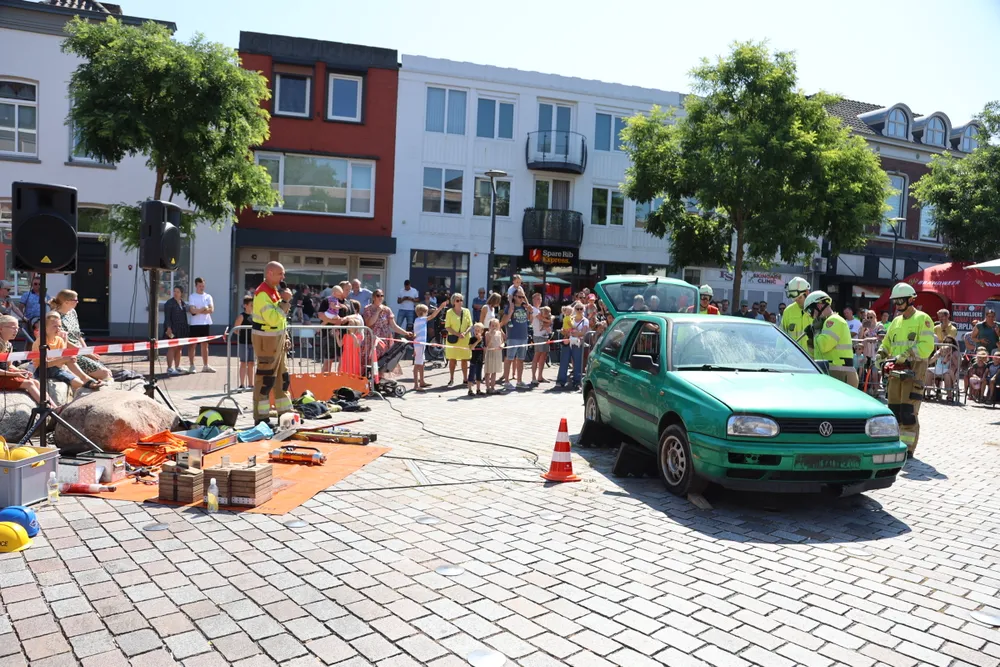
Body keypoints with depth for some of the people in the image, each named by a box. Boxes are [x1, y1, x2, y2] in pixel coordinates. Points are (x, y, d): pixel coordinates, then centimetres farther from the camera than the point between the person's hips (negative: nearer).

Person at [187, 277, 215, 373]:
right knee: (193, 345, -1)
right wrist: (204, 309, -8)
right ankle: (191, 366, 4)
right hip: (195, 324, -3)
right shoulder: (192, 297, 0)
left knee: (205, 345, 8)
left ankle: (205, 366, 14)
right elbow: (192, 310, -13)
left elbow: (211, 309, -4)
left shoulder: (208, 296, 9)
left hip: (206, 323, 3)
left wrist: (198, 311, -11)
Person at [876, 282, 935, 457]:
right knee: (893, 409, 7)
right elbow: (886, 343, 21)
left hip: (914, 369, -7)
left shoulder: (922, 319, -4)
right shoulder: (896, 321, 18)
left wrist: (906, 355, -23)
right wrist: (880, 355, 2)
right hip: (896, 370, 7)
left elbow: (926, 346, -15)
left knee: (908, 412, -9)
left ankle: (908, 448, -3)